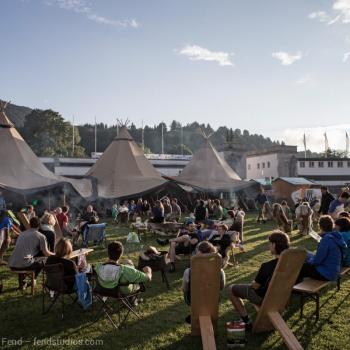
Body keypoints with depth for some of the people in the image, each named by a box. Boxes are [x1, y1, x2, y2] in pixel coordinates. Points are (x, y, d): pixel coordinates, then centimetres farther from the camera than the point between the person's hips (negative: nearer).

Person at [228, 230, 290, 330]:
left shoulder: (267, 266, -34)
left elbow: (255, 285, -19)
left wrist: (251, 284, 4)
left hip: (264, 298, -7)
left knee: (231, 289, 8)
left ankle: (247, 322, 6)